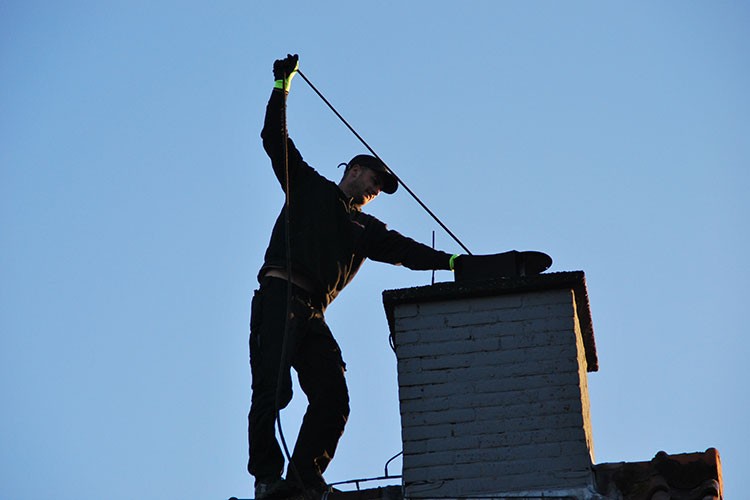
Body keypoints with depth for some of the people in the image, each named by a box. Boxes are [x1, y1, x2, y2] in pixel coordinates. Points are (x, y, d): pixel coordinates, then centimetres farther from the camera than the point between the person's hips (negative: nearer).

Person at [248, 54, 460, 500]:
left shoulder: (366, 229, 28)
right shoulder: (309, 187, 17)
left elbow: (403, 250, 18)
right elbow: (275, 140, 11)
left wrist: (449, 260, 4)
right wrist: (283, 86, 6)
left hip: (313, 314, 6)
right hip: (280, 296, -6)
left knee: (333, 398, -10)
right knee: (273, 388, -17)